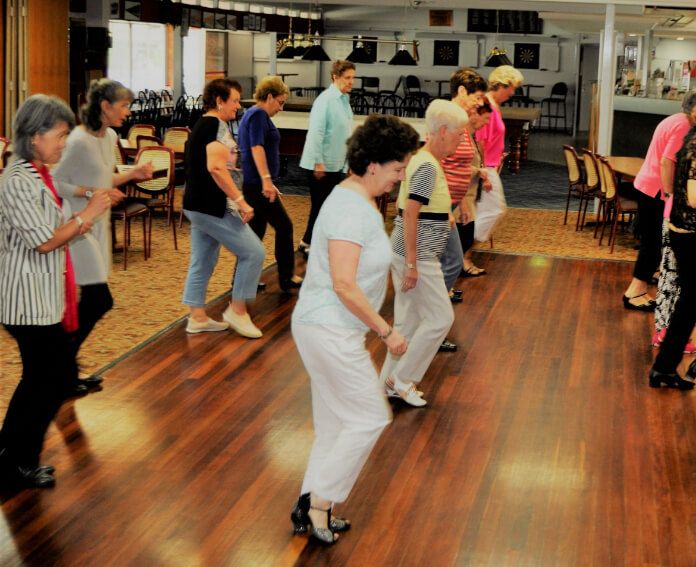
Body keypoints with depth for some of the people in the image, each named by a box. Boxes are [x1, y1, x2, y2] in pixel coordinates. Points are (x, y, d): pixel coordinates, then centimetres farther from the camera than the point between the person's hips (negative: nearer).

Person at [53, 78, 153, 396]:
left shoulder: (110, 137, 8)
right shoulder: (79, 141, -19)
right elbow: (56, 184, -17)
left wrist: (132, 174, 6)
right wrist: (93, 194, -24)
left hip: (98, 226, 9)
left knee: (92, 302, 11)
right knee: (100, 301, -10)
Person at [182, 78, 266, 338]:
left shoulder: (201, 125, 16)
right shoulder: (217, 125, -14)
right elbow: (216, 167, -26)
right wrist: (240, 200, -24)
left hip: (197, 205, 10)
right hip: (212, 207, -10)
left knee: (202, 262, 14)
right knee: (254, 252, -3)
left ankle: (197, 317, 19)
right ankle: (237, 310, 4)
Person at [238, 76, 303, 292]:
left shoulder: (252, 114, 17)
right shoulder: (259, 115, -13)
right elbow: (257, 148, -26)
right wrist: (266, 179, -33)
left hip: (252, 183, 10)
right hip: (257, 183, -10)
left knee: (255, 230, 12)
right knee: (284, 226, 1)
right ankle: (286, 278, 9)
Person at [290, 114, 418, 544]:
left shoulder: (359, 199, 10)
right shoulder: (352, 209, -21)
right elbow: (344, 285, -26)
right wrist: (386, 332, -19)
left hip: (328, 330, 10)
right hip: (329, 331, -10)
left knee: (335, 423, 17)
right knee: (370, 418, 1)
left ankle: (313, 509, 25)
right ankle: (318, 501, 9)